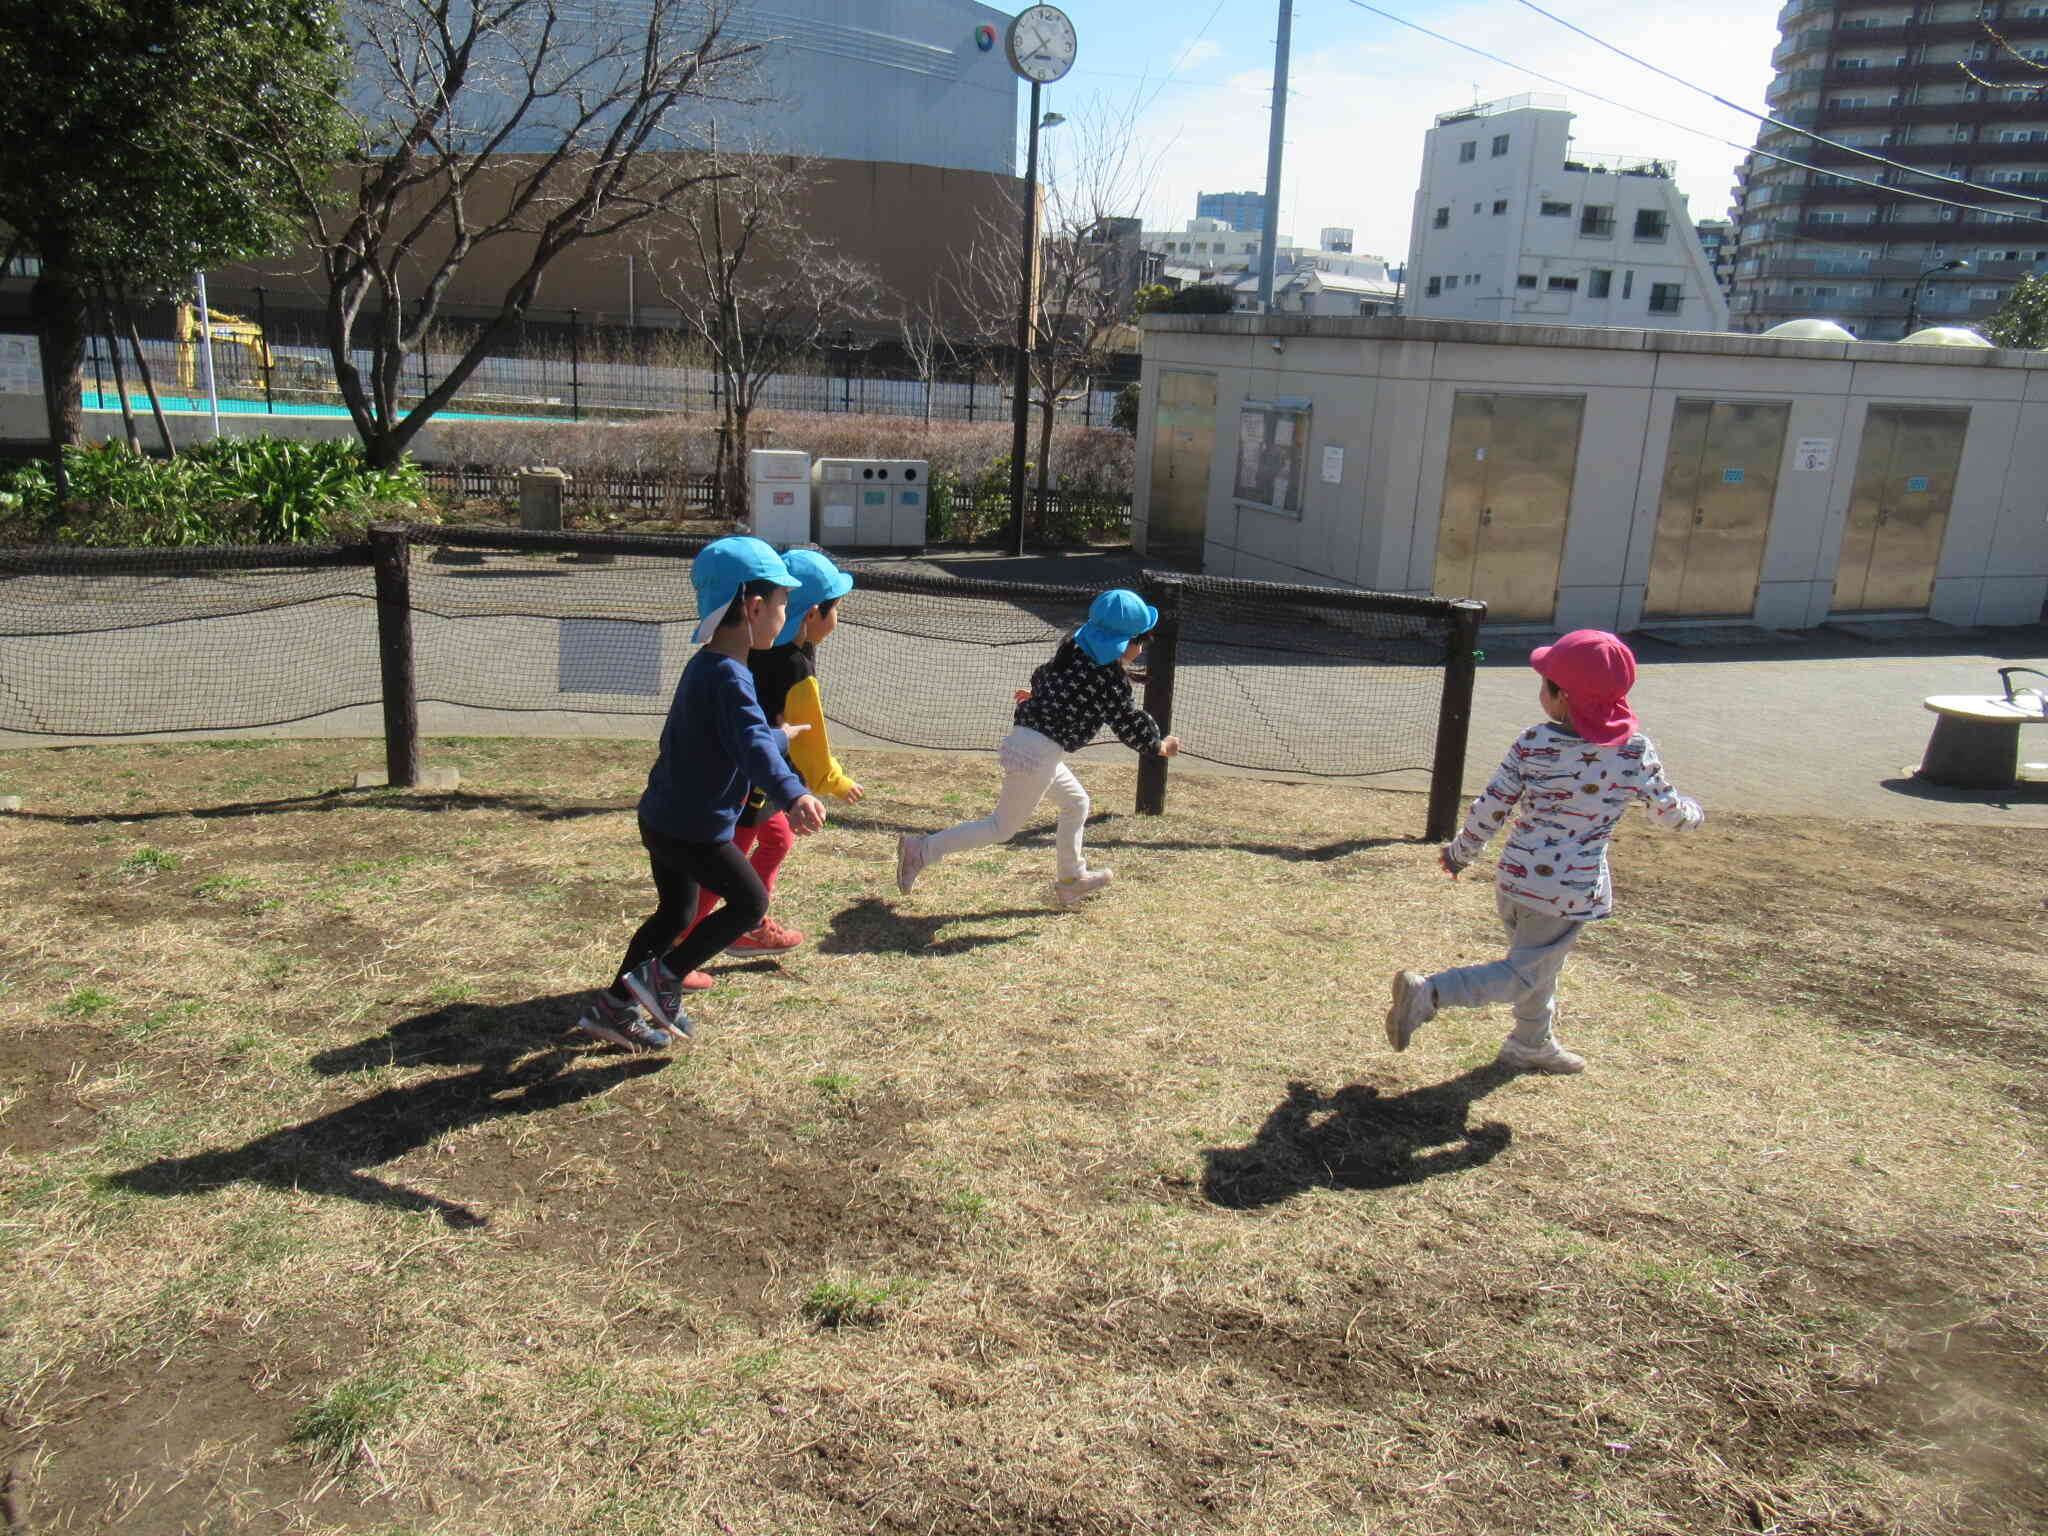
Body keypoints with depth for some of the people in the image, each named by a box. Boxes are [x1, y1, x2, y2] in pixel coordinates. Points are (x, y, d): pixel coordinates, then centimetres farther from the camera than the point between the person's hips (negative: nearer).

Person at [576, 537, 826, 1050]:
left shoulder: (705, 664, 8)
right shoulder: (728, 677, -24)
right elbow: (753, 744, -42)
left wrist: (781, 736, 42)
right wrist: (792, 794, -57)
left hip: (662, 817, 10)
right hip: (694, 828, -10)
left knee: (676, 912, 22)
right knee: (750, 902, 8)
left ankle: (614, 1007, 29)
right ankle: (662, 976, 8)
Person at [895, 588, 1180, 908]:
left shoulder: (1075, 648, 8)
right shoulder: (1110, 678, -15)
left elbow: (1042, 676, 24)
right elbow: (1128, 724, -8)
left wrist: (1038, 695, 45)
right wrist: (1159, 747, 9)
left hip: (1023, 736, 10)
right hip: (1039, 752, -10)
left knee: (1076, 802, 25)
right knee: (1002, 828, 2)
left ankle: (1071, 880, 36)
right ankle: (921, 850, 1)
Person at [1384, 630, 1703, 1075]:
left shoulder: (1533, 743, -9)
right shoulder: (1636, 752, -11)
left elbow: (1491, 807, -7)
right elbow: (1668, 812, 1)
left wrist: (1460, 852, 8)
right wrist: (1693, 812, 25)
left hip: (1517, 875, 4)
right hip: (1572, 888, -4)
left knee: (1538, 962, 25)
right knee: (1527, 974, 3)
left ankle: (1533, 1045, 43)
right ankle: (1429, 993, -15)